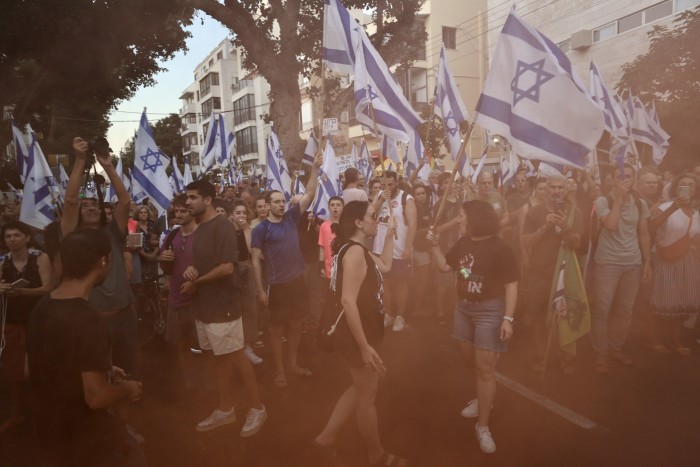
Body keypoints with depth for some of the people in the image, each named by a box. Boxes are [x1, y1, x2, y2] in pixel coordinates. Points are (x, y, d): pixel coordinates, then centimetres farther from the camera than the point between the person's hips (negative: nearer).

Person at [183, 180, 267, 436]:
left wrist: (195, 282, -13)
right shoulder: (199, 228, 12)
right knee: (219, 358, 16)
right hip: (204, 305, 9)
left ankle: (257, 408, 16)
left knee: (236, 357, 1)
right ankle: (225, 410, 28)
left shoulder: (222, 226, -15)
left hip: (223, 305, -9)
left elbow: (226, 268, -24)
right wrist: (190, 269, -3)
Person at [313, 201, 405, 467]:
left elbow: (385, 267, 22)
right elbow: (348, 301, -30)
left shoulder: (357, 250, 9)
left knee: (361, 389, 23)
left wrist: (390, 233, 16)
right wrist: (365, 346, -28)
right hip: (356, 337, -10)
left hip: (361, 334, 10)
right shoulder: (354, 251, -23)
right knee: (367, 395, 8)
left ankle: (326, 437, 30)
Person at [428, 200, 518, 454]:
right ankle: (483, 399, 45)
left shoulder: (499, 248, -17)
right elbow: (444, 265, 11)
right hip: (463, 307, 7)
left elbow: (511, 286, -16)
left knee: (485, 369, -2)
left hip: (489, 310, -7)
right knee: (471, 362, 19)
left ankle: (483, 427, 9)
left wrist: (508, 318, -22)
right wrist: (435, 245, -3)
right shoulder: (463, 243, 3)